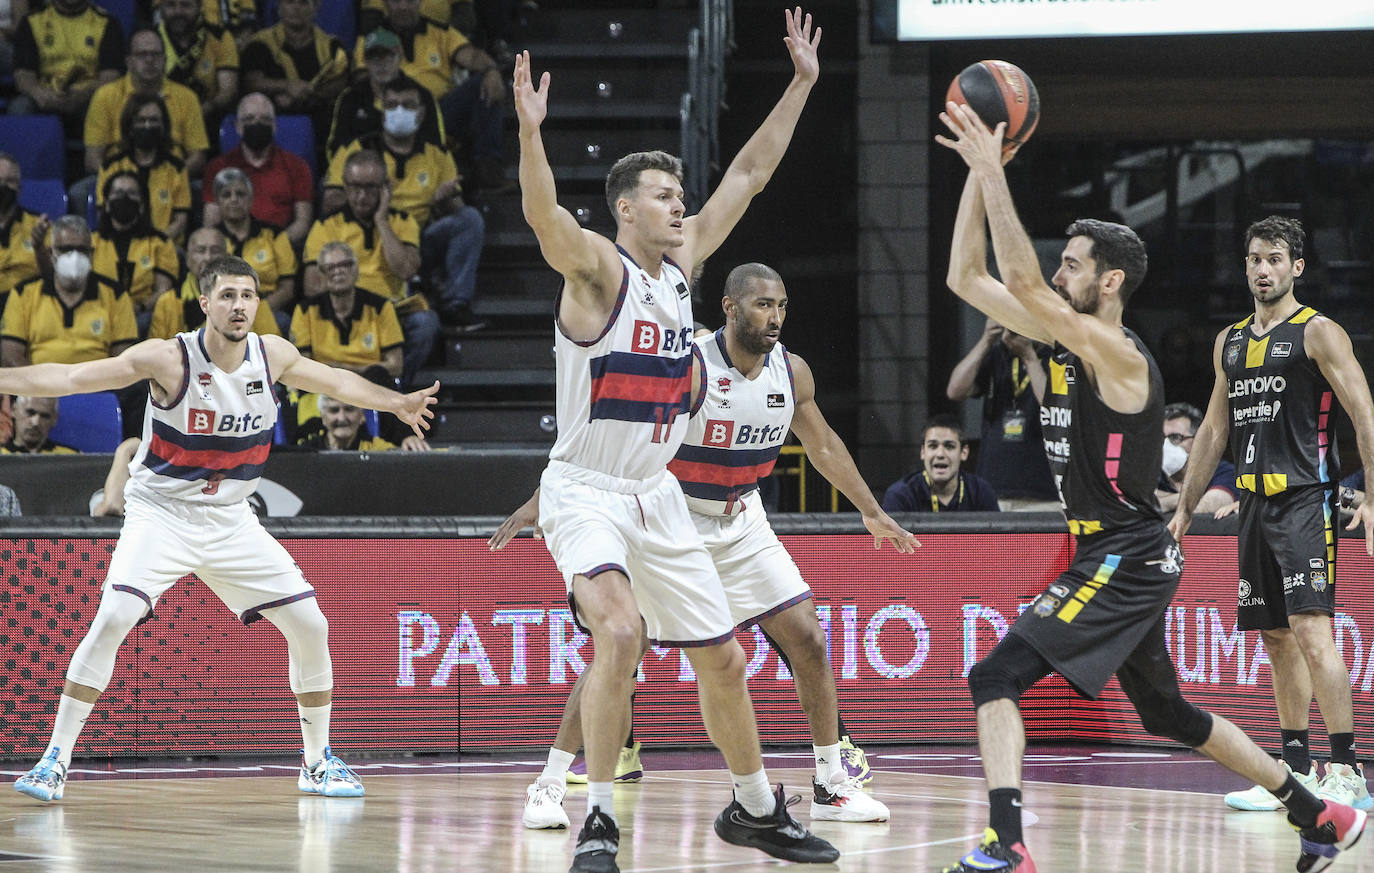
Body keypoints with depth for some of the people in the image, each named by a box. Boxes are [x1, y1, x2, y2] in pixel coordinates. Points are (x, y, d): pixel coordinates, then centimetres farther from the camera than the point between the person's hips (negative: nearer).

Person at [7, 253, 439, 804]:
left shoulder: (272, 356, -4)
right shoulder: (169, 360, -18)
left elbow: (334, 381, 16)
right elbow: (70, 378, -21)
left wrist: (395, 403, 20)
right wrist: (6, 380, -30)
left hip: (231, 520, 5)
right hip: (161, 514, -5)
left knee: (309, 625, 0)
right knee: (113, 618, -25)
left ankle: (318, 761, 18)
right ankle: (54, 760, -17)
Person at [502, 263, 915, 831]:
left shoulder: (792, 373, -5)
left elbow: (822, 444, 14)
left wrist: (872, 512, 19)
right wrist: (540, 500, -25)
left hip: (742, 525, 5)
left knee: (806, 639, -2)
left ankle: (833, 785, 10)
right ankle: (549, 784, -6)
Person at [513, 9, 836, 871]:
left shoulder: (683, 259, 6)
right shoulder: (596, 267, -14)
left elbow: (750, 171, 12)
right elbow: (544, 215, -35)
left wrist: (801, 85, 10)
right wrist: (531, 129, -50)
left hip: (657, 491, 7)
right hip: (585, 488, -7)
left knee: (722, 656, 13)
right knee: (620, 630, -29)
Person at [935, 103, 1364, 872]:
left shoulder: (1119, 357, -17)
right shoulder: (1066, 339, 8)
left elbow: (1022, 282, -29)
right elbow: (967, 278, 9)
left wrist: (994, 174, -26)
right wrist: (978, 173, 1)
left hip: (1128, 562, -10)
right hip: (1113, 557, 10)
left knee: (998, 678, -18)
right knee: (1167, 711, 22)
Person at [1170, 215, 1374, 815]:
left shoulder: (1318, 333, -5)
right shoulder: (1230, 342, 17)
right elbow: (1213, 429, 24)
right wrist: (1185, 507, 21)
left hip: (1307, 500, -8)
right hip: (1255, 501, 8)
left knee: (1311, 629, -17)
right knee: (1276, 637, 8)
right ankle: (1296, 769, 13)